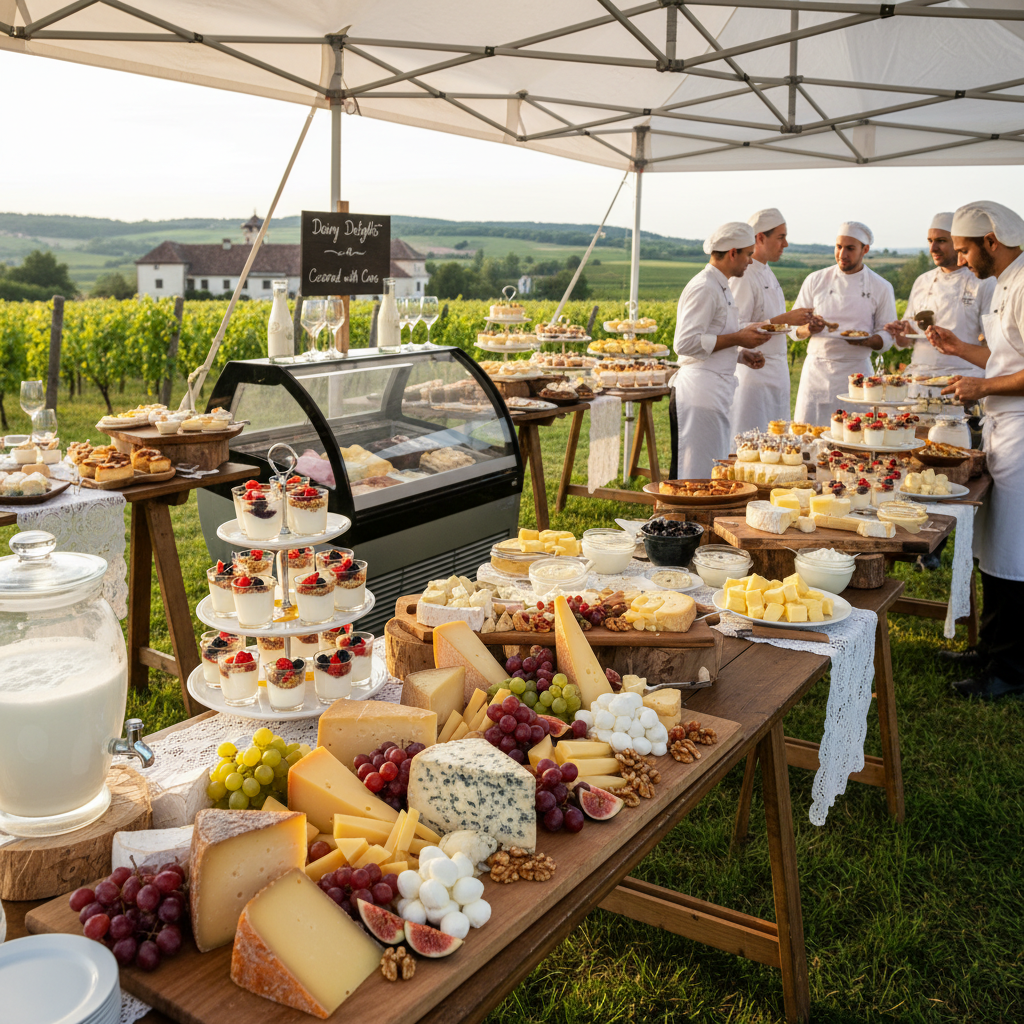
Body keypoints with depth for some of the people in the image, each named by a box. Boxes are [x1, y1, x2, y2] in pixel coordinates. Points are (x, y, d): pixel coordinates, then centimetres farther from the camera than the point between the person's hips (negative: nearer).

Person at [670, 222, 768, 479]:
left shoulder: (720, 287, 19)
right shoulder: (703, 289, -13)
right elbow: (685, 343, -21)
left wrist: (742, 354, 11)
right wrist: (737, 338, -16)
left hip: (717, 396, 10)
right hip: (700, 396, -10)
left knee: (716, 474, 12)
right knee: (697, 476, -7)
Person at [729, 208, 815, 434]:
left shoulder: (768, 274, 16)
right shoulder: (743, 276, -14)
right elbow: (736, 331, -22)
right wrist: (783, 320, -22)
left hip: (776, 374, 9)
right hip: (754, 373, -9)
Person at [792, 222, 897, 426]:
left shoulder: (881, 288, 5)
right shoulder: (815, 280, 6)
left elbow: (887, 335, 5)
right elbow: (794, 327, 7)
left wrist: (865, 341, -15)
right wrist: (809, 329, -15)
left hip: (855, 370, 0)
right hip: (816, 369, 1)